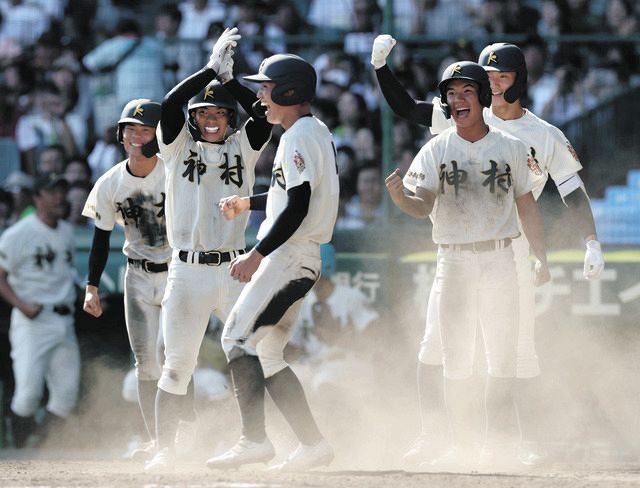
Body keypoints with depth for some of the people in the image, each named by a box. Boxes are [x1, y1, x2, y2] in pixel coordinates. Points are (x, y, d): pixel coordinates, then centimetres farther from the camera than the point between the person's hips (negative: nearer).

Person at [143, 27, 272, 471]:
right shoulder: (179, 146, 6)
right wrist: (211, 68, -11)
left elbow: (267, 112, -7)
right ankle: (165, 449, 9)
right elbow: (170, 104, -11)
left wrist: (228, 79, -8)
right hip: (188, 272, -1)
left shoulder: (243, 147, 9)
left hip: (234, 269, 1)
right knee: (177, 365, 1)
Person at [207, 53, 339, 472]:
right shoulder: (317, 132, 18)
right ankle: (313, 443, 9)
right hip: (301, 259, 10)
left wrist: (258, 254, -22)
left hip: (288, 255, -10)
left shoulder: (301, 136, -13)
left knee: (239, 336, -13)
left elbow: (298, 205, -21)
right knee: (265, 351, 11)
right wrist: (248, 203, 29)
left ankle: (254, 439, -18)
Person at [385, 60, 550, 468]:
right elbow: (424, 206, -8)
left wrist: (542, 258, 6)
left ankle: (498, 439, 5)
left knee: (503, 355, 0)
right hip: (454, 261, -1)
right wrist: (400, 197, -30)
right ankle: (459, 443, 5)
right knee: (456, 357, 0)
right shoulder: (436, 151, 1)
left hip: (499, 260, 1)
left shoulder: (511, 148, 5)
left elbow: (527, 205, 10)